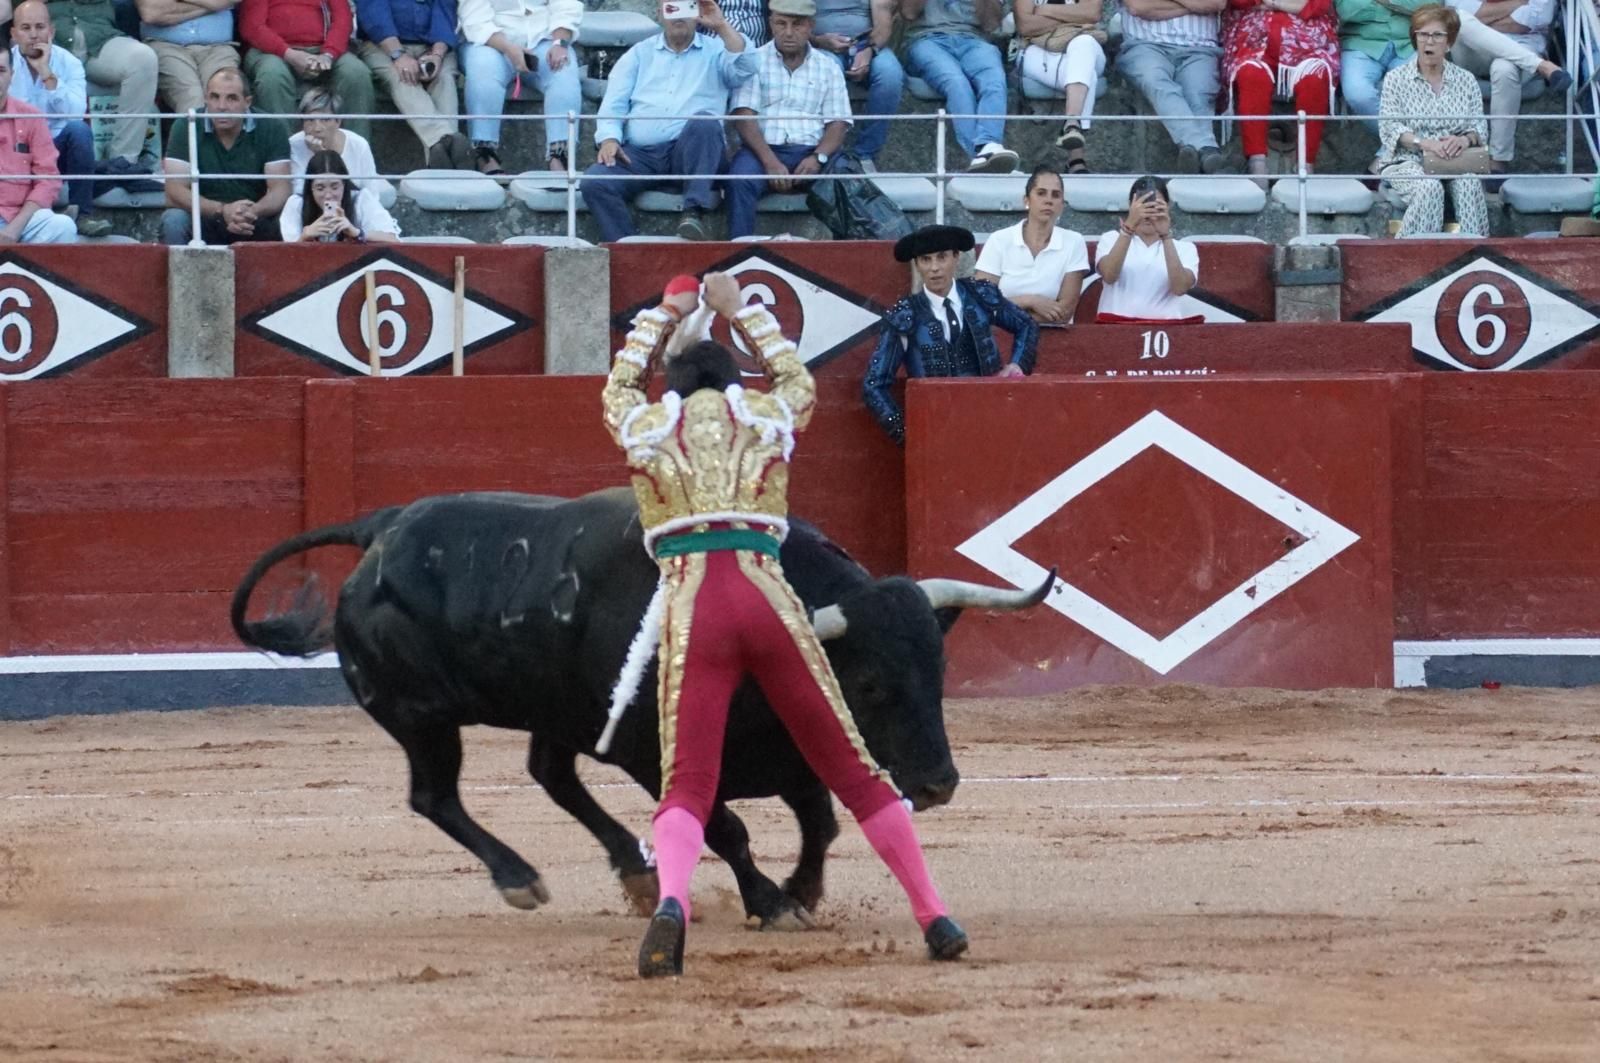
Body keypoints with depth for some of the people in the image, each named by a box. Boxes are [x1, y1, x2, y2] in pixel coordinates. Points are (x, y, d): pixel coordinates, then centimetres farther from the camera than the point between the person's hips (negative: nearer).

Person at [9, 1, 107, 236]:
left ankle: (82, 214, -24)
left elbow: (76, 114, -19)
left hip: (58, 151, 2)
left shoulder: (68, 63, -1)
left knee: (79, 130, -30)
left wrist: (47, 75, -21)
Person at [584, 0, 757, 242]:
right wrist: (609, 139, -7)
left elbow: (744, 68, -6)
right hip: (640, 154, 2)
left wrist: (721, 26, -13)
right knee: (595, 182, -26)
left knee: (705, 123, -35)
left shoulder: (715, 51, 15)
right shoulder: (639, 54, 21)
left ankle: (694, 211, -39)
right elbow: (614, 103, 12)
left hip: (691, 155, -2)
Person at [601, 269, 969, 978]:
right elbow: (797, 379, 41)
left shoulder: (645, 425, 15)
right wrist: (739, 312, 50)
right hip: (768, 599, 1)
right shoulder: (765, 416, 16)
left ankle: (671, 901, -35)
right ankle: (933, 918, 9)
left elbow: (619, 385, 40)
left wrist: (664, 316, 52)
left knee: (686, 786, -5)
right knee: (852, 768, 8)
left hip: (688, 607, -1)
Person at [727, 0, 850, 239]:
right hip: (764, 149, -1)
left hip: (811, 153, 1)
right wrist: (770, 161, -17)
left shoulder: (828, 68, 15)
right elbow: (744, 117, -2)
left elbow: (838, 123, 8)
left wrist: (818, 157, -14)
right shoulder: (754, 61, 9)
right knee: (740, 179, -34)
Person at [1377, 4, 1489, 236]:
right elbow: (1389, 128, -5)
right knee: (1430, 187, -34)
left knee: (1469, 183, -31)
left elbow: (1480, 128, 6)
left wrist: (1466, 139, -19)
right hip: (1407, 162, -2)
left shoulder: (1466, 81, 13)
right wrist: (1423, 143, -23)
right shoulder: (1396, 78, 6)